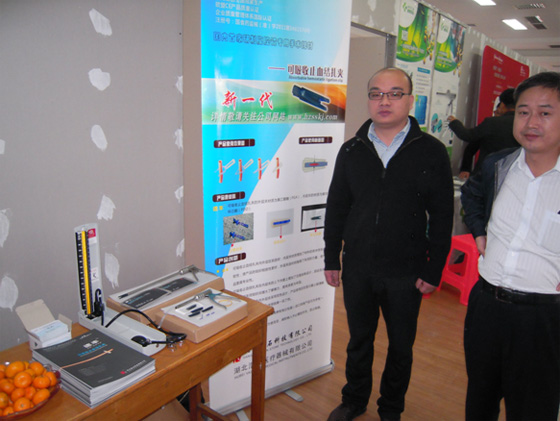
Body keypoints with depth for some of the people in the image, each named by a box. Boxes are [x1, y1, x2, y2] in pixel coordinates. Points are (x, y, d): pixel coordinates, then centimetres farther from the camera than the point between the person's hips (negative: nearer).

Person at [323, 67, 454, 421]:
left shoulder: (432, 152, -6)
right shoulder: (352, 150, 2)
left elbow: (442, 218, -4)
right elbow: (336, 209, 6)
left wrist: (433, 271, -6)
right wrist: (332, 260, 5)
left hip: (405, 273, -2)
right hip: (357, 269, 2)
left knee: (401, 347, 15)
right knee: (359, 341, 18)